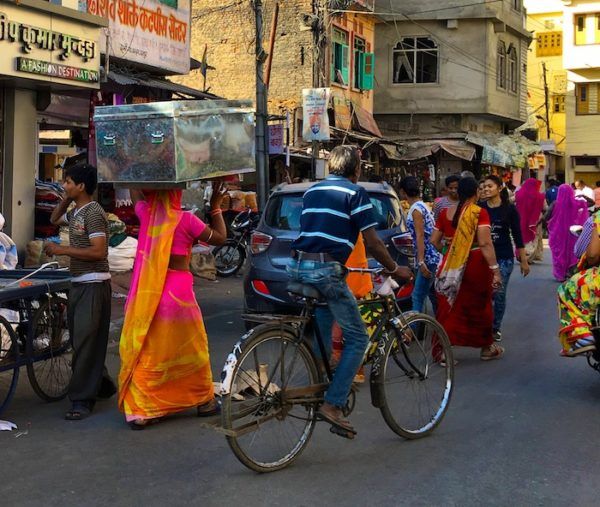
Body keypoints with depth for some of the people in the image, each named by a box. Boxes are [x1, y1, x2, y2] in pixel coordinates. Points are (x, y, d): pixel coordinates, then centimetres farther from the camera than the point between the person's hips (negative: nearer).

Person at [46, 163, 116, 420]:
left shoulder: (93, 213, -15)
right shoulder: (75, 211, 12)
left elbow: (99, 251, -23)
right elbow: (54, 219, 33)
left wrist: (62, 250, -19)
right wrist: (67, 199, 14)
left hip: (93, 284, -10)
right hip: (79, 283, 10)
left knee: (85, 341, -10)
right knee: (79, 338, 15)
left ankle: (82, 400, -7)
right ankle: (102, 384, 29)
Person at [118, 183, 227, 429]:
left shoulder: (145, 213, 0)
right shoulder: (186, 220, -10)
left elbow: (135, 190, 21)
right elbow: (220, 237, 2)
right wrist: (216, 207, 10)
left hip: (146, 293, 3)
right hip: (178, 289, -3)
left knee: (143, 351, 6)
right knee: (190, 348, 12)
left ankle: (138, 410, 3)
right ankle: (204, 401, 27)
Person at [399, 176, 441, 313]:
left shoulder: (416, 209, -12)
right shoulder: (422, 206, 17)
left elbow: (420, 236, -18)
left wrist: (421, 261, -22)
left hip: (428, 259, -10)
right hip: (433, 258, 10)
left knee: (418, 297, -12)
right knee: (433, 296, 14)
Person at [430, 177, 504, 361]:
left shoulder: (446, 213, 2)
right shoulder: (479, 213, -11)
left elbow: (434, 240, 6)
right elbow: (485, 243, -19)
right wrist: (495, 269, -19)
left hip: (451, 267, 3)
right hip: (476, 265, -3)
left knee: (449, 306, 9)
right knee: (480, 306, 14)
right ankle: (487, 348, 29)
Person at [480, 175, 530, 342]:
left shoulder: (509, 209, -3)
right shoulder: (480, 208, 0)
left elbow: (517, 236, 0)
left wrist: (524, 261, 0)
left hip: (504, 258, -1)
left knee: (499, 293, 1)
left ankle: (496, 327, 15)